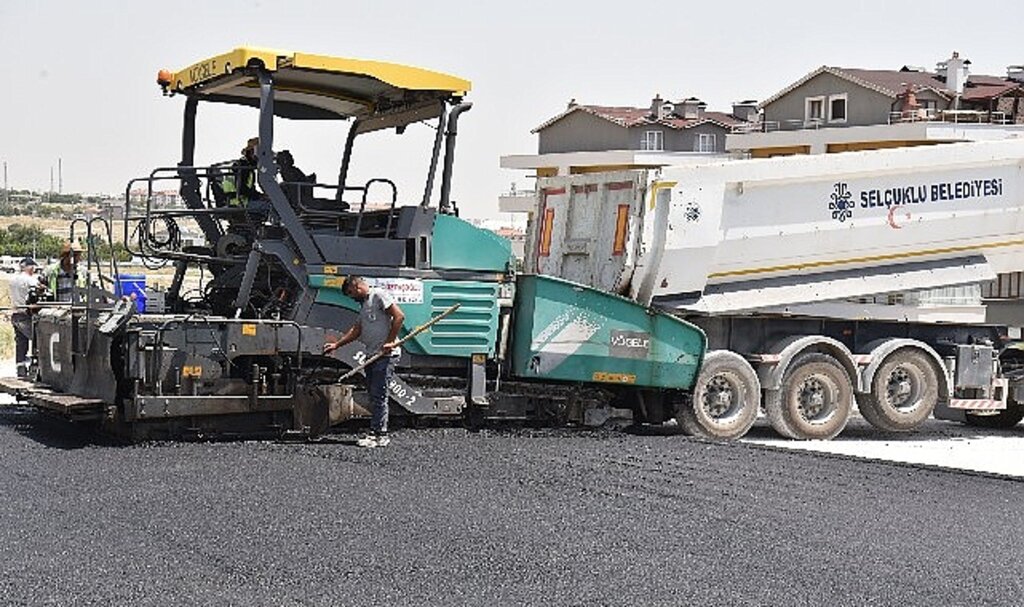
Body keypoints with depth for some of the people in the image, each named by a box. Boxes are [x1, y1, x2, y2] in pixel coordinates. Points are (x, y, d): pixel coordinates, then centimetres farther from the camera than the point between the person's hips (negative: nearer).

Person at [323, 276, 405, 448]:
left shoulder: (379, 296, -6)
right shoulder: (364, 305, 22)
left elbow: (399, 316, -15)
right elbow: (356, 330, 23)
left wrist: (390, 342, -17)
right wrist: (336, 345, 16)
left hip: (385, 355, -9)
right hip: (372, 356, 9)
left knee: (378, 395, -10)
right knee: (373, 396, 8)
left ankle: (380, 435, -8)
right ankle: (376, 433, 11)